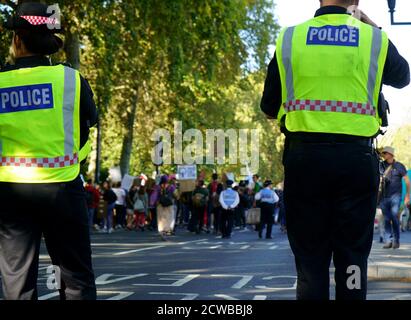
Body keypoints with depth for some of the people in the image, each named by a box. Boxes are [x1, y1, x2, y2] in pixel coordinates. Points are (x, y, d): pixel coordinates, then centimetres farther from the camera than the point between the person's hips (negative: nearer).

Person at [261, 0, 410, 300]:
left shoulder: (289, 39, 3)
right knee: (353, 260, 5)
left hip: (304, 156, 1)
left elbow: (270, 107, 8)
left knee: (309, 259, 6)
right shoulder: (374, 39, 2)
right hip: (357, 157, 0)